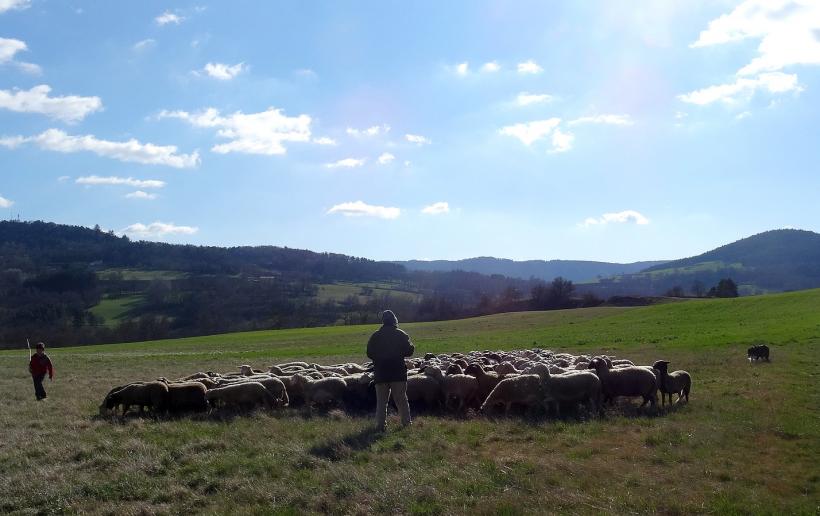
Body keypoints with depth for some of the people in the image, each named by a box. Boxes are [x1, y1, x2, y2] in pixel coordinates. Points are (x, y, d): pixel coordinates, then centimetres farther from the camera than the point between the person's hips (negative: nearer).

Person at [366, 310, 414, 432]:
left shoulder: (375, 336, 0)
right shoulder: (401, 335, -4)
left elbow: (369, 354, 4)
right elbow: (409, 351, -2)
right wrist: (412, 347, 19)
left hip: (380, 373, 1)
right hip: (398, 372, -1)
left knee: (381, 401, 6)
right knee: (401, 399, 9)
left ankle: (381, 425, 0)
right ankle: (406, 422, 11)